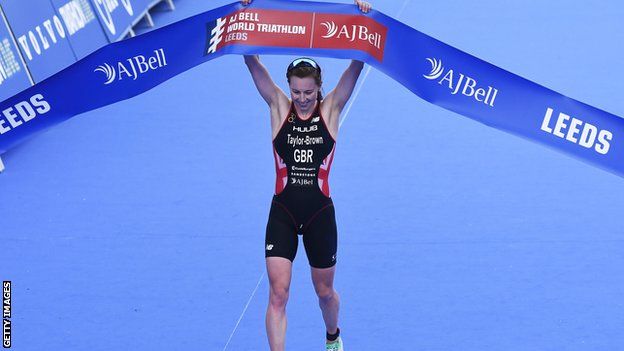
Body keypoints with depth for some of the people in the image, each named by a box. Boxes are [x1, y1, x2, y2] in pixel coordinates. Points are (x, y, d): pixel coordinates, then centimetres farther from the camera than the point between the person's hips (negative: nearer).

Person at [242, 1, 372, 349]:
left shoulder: (331, 109, -2)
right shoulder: (279, 107, -1)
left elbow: (357, 65, -9)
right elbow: (252, 63, -8)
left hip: (320, 212, 0)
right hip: (283, 211, 0)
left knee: (325, 291, 16)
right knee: (278, 291, -11)